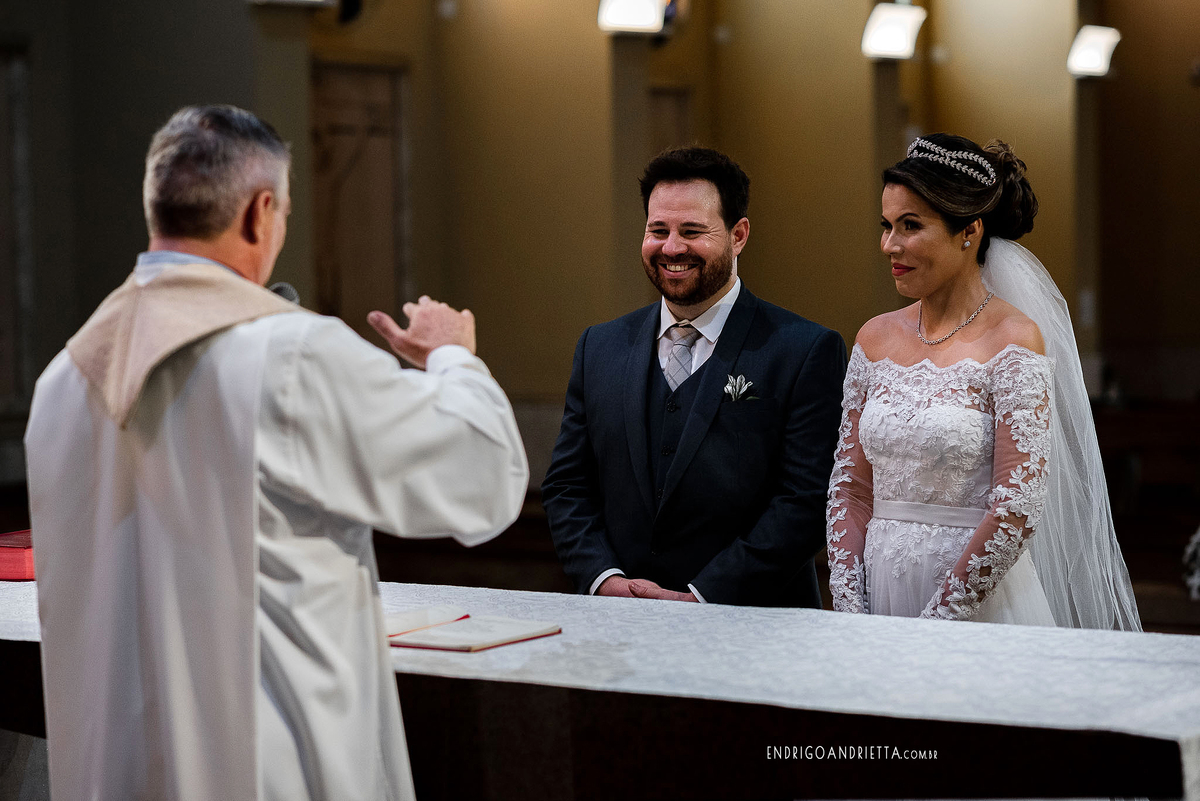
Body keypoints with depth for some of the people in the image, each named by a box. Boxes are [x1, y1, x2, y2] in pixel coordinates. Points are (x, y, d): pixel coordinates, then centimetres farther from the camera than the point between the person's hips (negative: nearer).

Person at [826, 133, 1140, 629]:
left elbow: (1016, 511, -16)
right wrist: (850, 611, -4)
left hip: (980, 603, -5)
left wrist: (930, 626, -16)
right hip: (881, 590, 5)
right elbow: (851, 486, 6)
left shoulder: (1013, 340, -10)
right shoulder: (875, 338, 6)